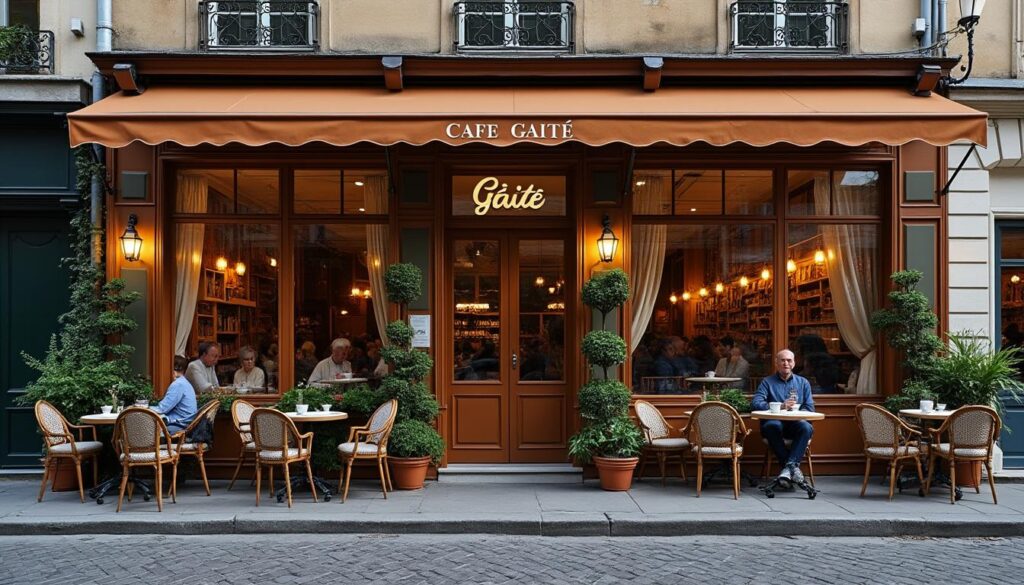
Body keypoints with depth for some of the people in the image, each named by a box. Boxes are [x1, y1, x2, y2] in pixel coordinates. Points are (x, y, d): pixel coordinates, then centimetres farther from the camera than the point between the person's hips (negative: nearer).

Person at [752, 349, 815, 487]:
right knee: (773, 426, -37)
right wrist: (780, 406, -17)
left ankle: (790, 465, -35)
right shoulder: (767, 382, 12)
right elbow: (756, 403, -5)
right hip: (775, 423, -1)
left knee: (807, 427, -33)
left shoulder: (803, 382, 19)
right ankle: (793, 467, -29)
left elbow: (810, 407, 8)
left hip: (795, 424, 1)